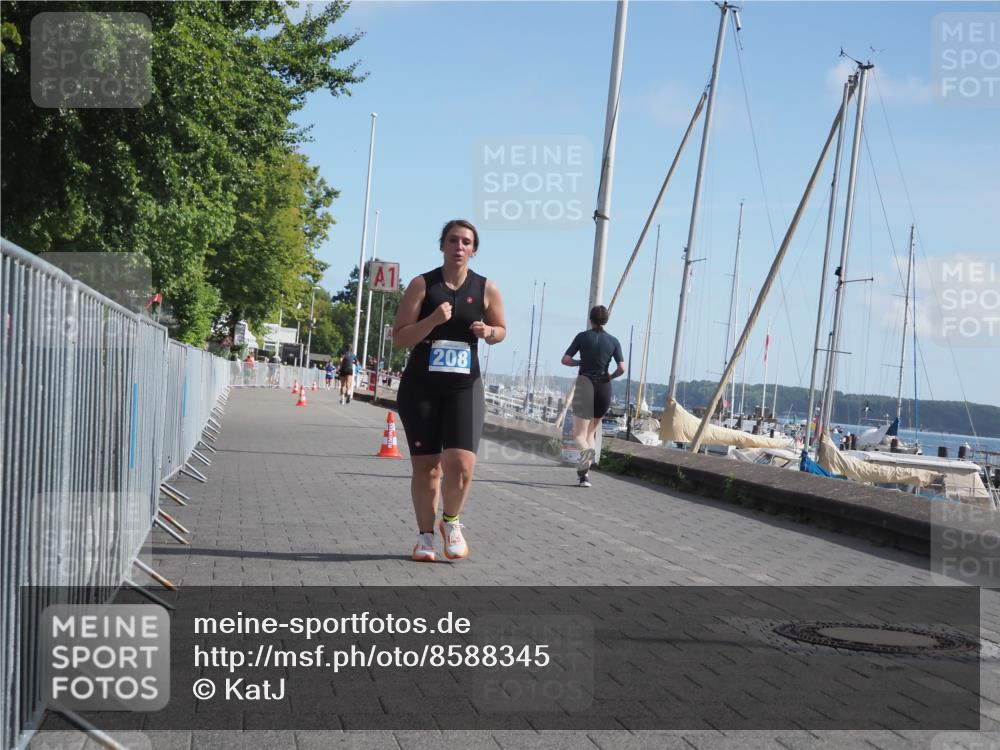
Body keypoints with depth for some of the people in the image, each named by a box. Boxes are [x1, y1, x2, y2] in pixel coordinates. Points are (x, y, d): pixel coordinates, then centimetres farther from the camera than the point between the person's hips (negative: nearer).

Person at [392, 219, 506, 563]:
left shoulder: (486, 289, 2)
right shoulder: (422, 284, -3)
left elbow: (501, 330, 16)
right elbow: (399, 338, -5)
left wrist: (488, 331, -8)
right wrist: (433, 320, -20)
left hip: (464, 388, 1)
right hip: (420, 386, 0)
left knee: (461, 464, -14)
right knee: (425, 466, 4)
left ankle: (451, 522, 15)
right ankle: (425, 535, 22)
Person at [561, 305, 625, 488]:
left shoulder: (583, 337, -1)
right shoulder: (613, 341, 3)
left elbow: (565, 360, -5)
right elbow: (622, 368, -6)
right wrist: (610, 377, 13)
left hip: (585, 384, -2)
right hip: (604, 388, 2)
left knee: (579, 434, -2)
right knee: (591, 431, 18)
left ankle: (586, 450, -37)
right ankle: (584, 472, 9)